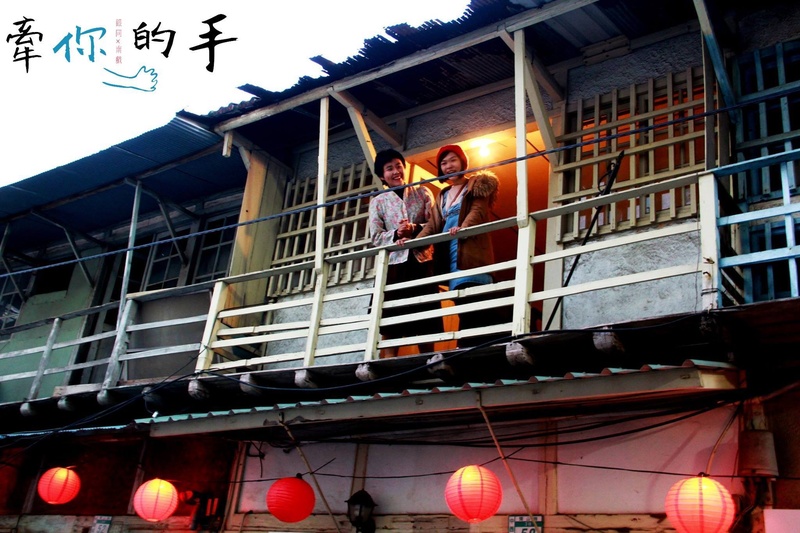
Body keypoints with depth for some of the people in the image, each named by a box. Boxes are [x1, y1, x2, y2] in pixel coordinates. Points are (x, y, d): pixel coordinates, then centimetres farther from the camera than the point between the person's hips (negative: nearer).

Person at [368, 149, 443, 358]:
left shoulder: (422, 193, 11)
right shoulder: (377, 201, 10)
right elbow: (376, 238, 1)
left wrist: (415, 229, -15)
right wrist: (396, 234, -17)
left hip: (422, 261, 1)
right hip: (394, 262, 0)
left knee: (426, 324, 1)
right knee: (391, 323, -4)